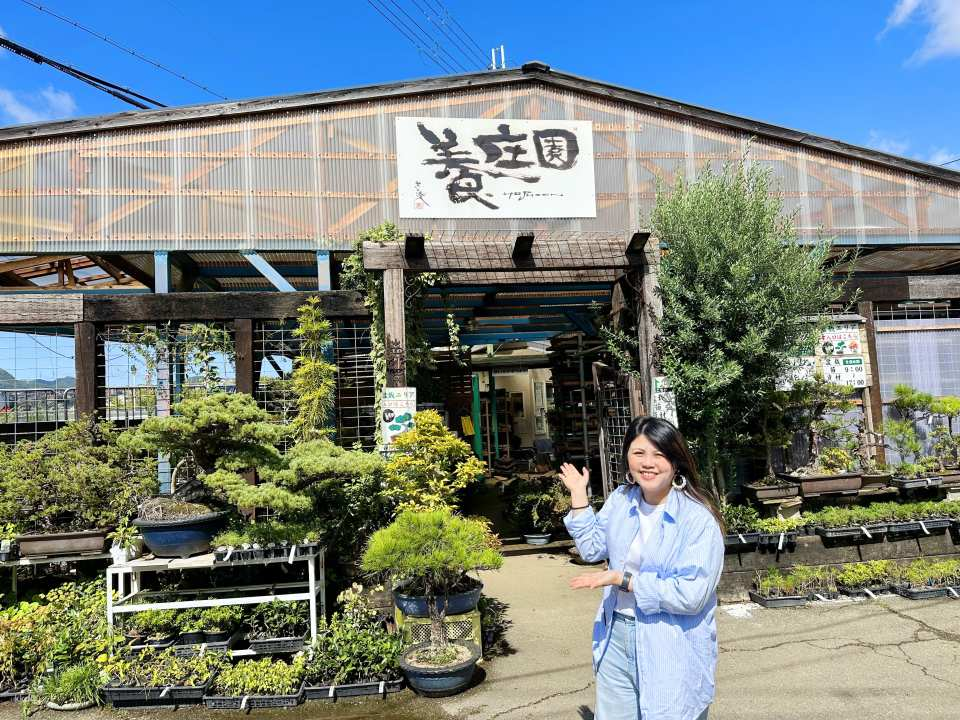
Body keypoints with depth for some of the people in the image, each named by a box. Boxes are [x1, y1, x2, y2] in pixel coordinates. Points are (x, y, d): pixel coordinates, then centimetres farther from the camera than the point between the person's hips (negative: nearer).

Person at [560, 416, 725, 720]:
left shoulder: (699, 519, -19)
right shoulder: (620, 499, 0)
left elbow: (692, 595, -23)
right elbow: (593, 548, 8)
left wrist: (623, 579, -21)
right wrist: (578, 495, 4)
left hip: (671, 652, -5)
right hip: (616, 638, 6)